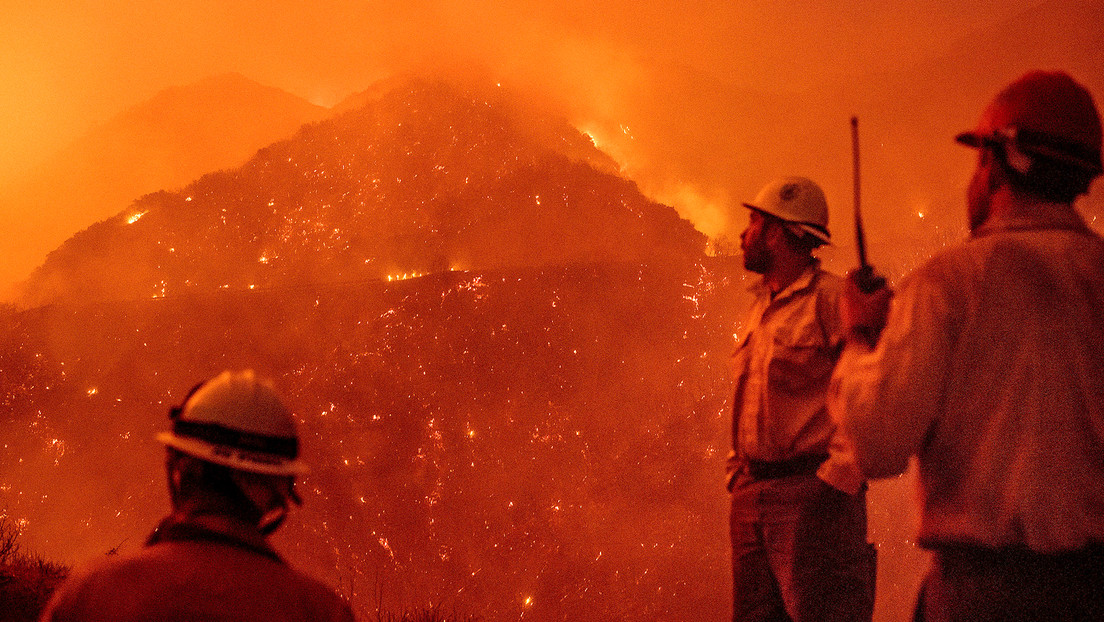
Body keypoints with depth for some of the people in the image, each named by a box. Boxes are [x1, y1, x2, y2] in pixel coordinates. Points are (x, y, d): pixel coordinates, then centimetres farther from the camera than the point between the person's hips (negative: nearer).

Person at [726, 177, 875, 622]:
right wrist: (737, 471, 16)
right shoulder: (761, 310, 21)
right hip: (752, 497, 9)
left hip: (813, 494, -9)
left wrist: (836, 480, -19)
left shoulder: (832, 297, -7)